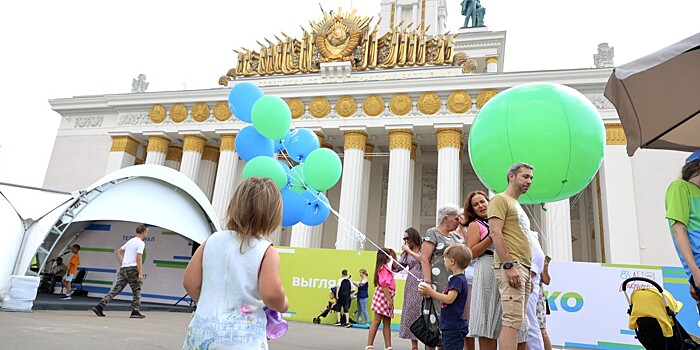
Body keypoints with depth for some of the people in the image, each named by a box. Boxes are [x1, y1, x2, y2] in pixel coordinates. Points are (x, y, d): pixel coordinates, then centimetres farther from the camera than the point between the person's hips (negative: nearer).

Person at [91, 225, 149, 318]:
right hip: (132, 268, -7)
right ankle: (135, 311, 5)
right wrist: (140, 273, -18)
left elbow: (118, 252, 24)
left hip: (123, 268, 7)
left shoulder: (130, 241, 18)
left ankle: (99, 306, 1)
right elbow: (138, 258, -17)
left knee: (116, 290, 7)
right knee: (136, 291, 4)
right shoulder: (141, 243, -8)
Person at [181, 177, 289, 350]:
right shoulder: (267, 251, -11)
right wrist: (283, 305, -1)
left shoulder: (212, 241, 1)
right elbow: (271, 295, -22)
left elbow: (190, 283, 4)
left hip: (202, 332, 4)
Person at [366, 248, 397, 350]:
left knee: (387, 322, 7)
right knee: (377, 321, -8)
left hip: (387, 297, 10)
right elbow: (384, 285, -20)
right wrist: (389, 300, -21)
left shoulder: (385, 268, 18)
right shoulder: (384, 268, -12)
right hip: (383, 296, -10)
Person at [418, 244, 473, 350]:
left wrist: (430, 292, -21)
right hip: (449, 326, 10)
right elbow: (445, 297, 19)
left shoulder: (458, 279, -17)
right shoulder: (455, 278, 15)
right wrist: (430, 292, 11)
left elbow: (449, 299, -25)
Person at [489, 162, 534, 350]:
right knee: (513, 320, -16)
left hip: (524, 268, 10)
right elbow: (495, 233, -15)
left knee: (520, 323, 8)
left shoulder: (518, 206, 27)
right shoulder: (500, 200, -2)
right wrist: (509, 266, -22)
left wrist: (528, 272, 19)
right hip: (511, 266, -10)